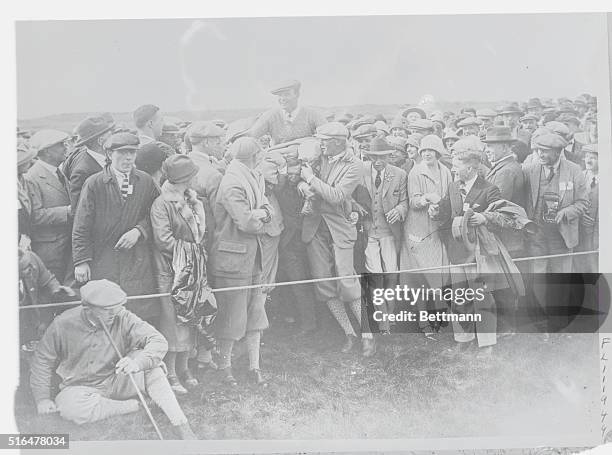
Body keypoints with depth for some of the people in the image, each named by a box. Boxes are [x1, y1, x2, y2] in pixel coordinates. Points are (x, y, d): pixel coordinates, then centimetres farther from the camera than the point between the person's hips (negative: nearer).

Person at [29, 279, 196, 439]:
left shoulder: (122, 318, -16)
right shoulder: (63, 324, -14)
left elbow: (158, 341, -24)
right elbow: (43, 360, 2)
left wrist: (137, 361, -43)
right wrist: (43, 398, -4)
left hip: (117, 381, 0)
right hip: (81, 388, 0)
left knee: (151, 366, -29)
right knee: (70, 407, -36)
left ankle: (183, 428, -30)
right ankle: (135, 406, -19)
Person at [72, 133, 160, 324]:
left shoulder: (146, 182, 7)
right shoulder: (94, 184, 0)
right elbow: (81, 227, 0)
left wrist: (139, 231, -9)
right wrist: (81, 261, -6)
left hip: (138, 264, 2)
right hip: (102, 263, -1)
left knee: (143, 316, -1)